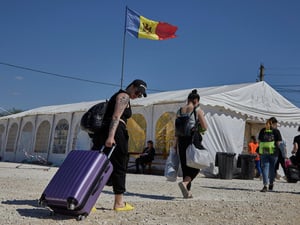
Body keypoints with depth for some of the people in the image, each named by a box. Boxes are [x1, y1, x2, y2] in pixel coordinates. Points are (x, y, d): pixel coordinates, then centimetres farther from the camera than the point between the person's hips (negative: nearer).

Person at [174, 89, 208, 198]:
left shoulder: (180, 111, 8)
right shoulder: (198, 110, -5)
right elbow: (205, 127, -6)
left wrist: (175, 144, 12)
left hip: (182, 139, 5)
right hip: (194, 138, -5)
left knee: (185, 165, 13)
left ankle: (188, 191, 17)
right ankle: (184, 182, -19)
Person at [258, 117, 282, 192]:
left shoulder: (262, 130, 8)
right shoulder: (276, 131, -1)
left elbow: (259, 142, 9)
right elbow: (278, 143, -4)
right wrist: (280, 151, 9)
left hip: (263, 152, 2)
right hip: (273, 152, -1)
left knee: (264, 168, 2)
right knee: (272, 168, 14)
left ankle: (265, 185, -9)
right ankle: (271, 184, 28)